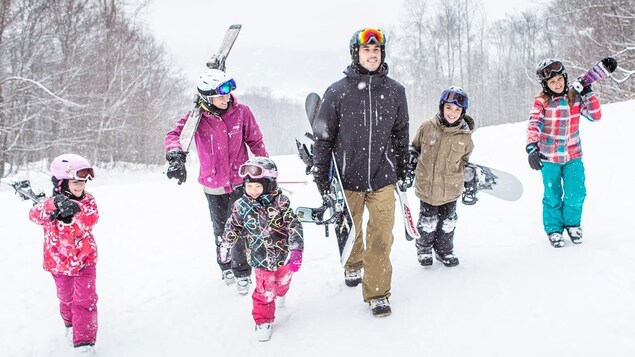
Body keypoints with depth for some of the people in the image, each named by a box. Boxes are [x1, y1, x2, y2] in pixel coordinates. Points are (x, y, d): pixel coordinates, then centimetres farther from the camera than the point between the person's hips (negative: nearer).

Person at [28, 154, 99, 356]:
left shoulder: (87, 201, -8)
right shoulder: (50, 204, -12)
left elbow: (91, 219, -27)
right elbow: (35, 215, -32)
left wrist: (75, 211, -46)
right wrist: (55, 206, -51)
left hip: (85, 260, -1)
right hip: (59, 263, 1)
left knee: (85, 301, -8)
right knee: (66, 299, 19)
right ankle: (70, 324, 48)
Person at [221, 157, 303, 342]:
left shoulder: (280, 202, -18)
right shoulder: (241, 206, -13)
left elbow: (294, 226, -17)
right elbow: (232, 228, 3)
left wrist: (296, 251, -22)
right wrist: (225, 247, 15)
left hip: (283, 255, 1)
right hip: (261, 260, -1)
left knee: (283, 279, 27)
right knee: (264, 292, -5)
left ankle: (280, 293, 61)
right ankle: (263, 320, 18)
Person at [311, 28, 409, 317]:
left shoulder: (395, 91, -1)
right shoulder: (337, 92, -8)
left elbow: (401, 133, 12)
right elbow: (323, 137, -1)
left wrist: (403, 168, 17)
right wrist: (321, 177, 0)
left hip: (383, 178, 0)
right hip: (347, 177, 0)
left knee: (381, 237, -4)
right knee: (349, 231, 18)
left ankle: (377, 292, 8)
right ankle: (353, 265, 46)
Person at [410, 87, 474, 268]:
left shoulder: (465, 136, -6)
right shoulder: (427, 127, -10)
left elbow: (467, 161, 11)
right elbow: (414, 148, 7)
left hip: (450, 189, 1)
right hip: (427, 186, -1)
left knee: (448, 222, 14)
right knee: (427, 221, 10)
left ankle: (444, 251, 33)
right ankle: (424, 249, 32)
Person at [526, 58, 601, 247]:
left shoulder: (575, 97, -2)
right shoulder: (541, 101, -12)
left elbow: (596, 115, -3)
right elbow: (534, 125, -22)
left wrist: (588, 93, -12)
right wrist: (532, 148, -36)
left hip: (573, 155, 2)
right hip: (549, 157, -2)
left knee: (576, 194, 2)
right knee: (553, 196, 6)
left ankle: (572, 223, 27)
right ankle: (554, 229, 25)